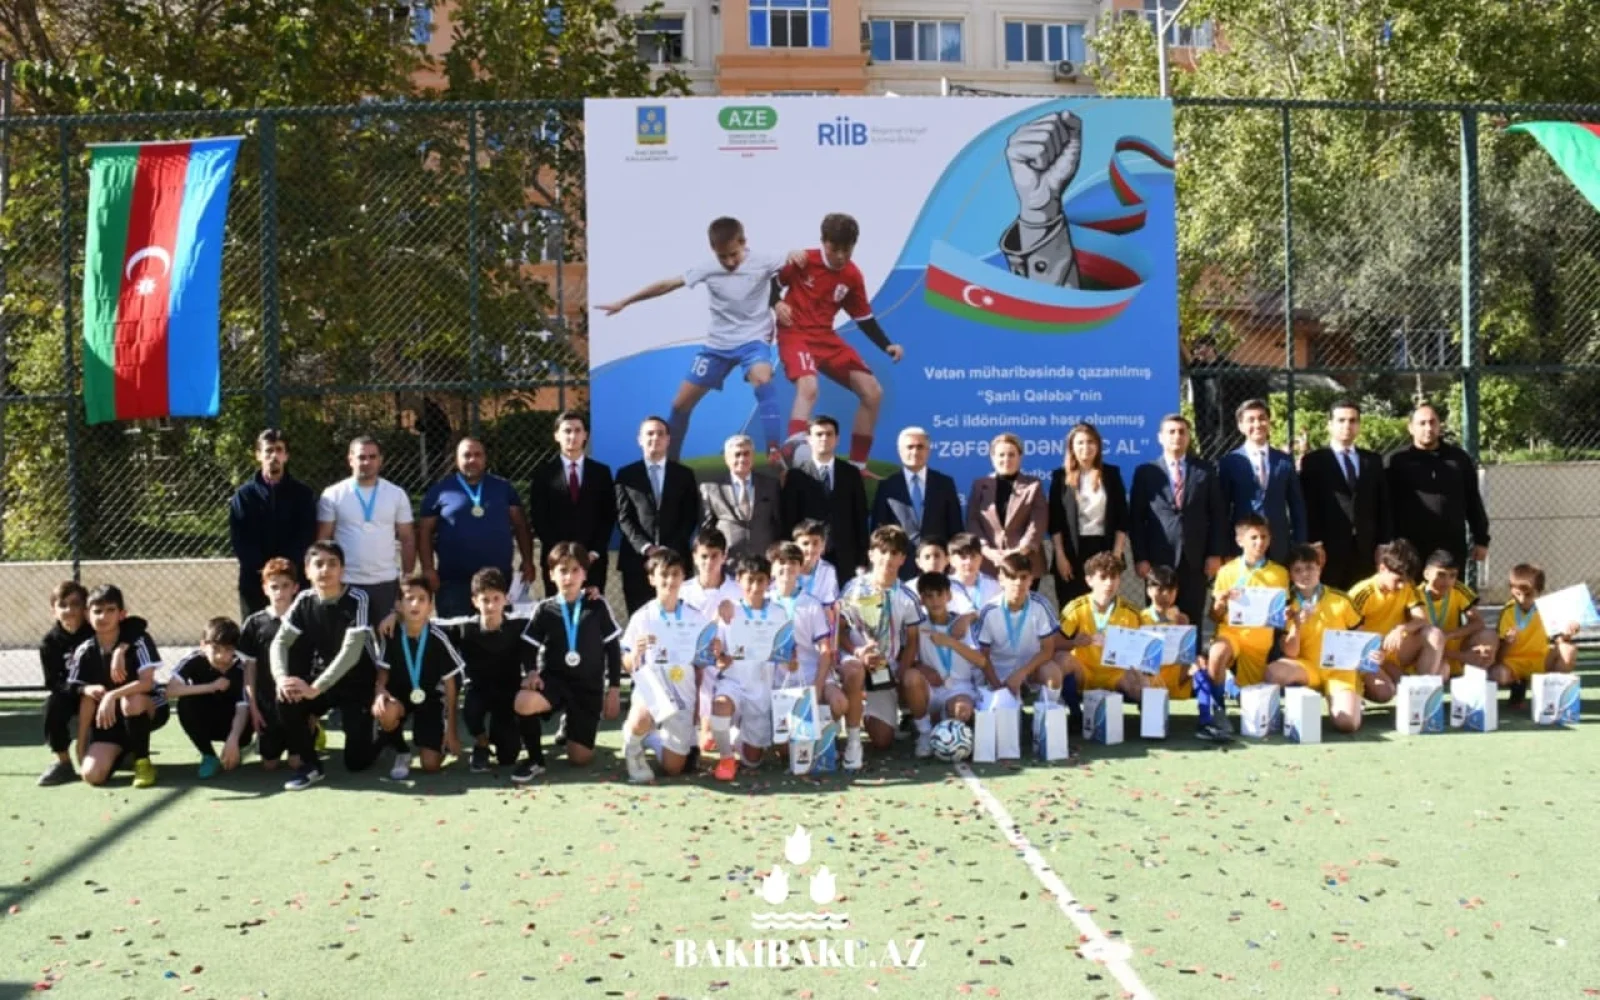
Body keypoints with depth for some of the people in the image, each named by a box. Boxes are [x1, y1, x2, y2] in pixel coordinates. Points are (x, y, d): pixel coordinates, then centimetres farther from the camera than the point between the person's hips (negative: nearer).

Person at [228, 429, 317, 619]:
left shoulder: (303, 494, 6)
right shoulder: (244, 494, 7)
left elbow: (307, 536, 0)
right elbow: (238, 539, 0)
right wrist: (262, 568, -13)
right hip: (254, 580, 1)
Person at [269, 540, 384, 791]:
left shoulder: (357, 599, -20)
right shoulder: (304, 600, -5)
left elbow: (351, 652, -28)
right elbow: (279, 643, -9)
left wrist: (315, 689, -35)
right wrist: (281, 678, -30)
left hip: (357, 685, -4)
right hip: (320, 680, 4)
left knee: (357, 761, -11)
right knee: (286, 700, -27)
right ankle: (309, 764, -5)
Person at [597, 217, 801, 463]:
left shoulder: (761, 261, -15)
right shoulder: (707, 268, -9)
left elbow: (797, 260, -11)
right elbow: (668, 284, -3)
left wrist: (795, 254, -37)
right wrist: (624, 302, 0)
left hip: (753, 338, -4)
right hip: (718, 343, 4)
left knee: (762, 380, -38)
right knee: (681, 403, 7)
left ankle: (775, 451, -35)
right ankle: (669, 459, 27)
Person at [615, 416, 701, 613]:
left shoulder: (684, 474, 12)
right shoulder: (626, 475, 9)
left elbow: (691, 517, 6)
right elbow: (624, 518, 3)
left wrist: (671, 549, -8)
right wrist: (646, 547, -11)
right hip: (637, 559, 0)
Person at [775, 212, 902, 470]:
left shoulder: (853, 276, 3)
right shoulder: (802, 261, -10)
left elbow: (865, 319, 11)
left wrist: (887, 346, -2)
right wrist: (776, 304, -19)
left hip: (827, 339, 6)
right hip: (795, 334, -6)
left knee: (873, 392, 0)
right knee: (809, 387, -35)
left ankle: (857, 465, 10)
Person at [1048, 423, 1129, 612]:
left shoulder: (1112, 474, 8)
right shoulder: (1061, 476, 6)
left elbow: (1122, 518, 5)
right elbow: (1054, 521, 2)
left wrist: (1117, 553, -4)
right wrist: (1060, 556, -7)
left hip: (1104, 549, 1)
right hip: (1071, 551, -1)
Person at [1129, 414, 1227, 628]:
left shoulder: (1204, 471, 9)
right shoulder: (1145, 472, 5)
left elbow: (1217, 515, 9)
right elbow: (1136, 518, 3)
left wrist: (1215, 553, 0)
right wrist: (1140, 557, -4)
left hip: (1195, 558, 1)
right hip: (1159, 558, -1)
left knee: (1192, 620, 3)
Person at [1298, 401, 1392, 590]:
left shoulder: (1374, 461, 16)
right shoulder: (1313, 461, 5)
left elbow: (1383, 505, 14)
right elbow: (1308, 507, -1)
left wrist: (1383, 545, 5)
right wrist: (1315, 545, -9)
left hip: (1367, 549, 3)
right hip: (1330, 549, -3)